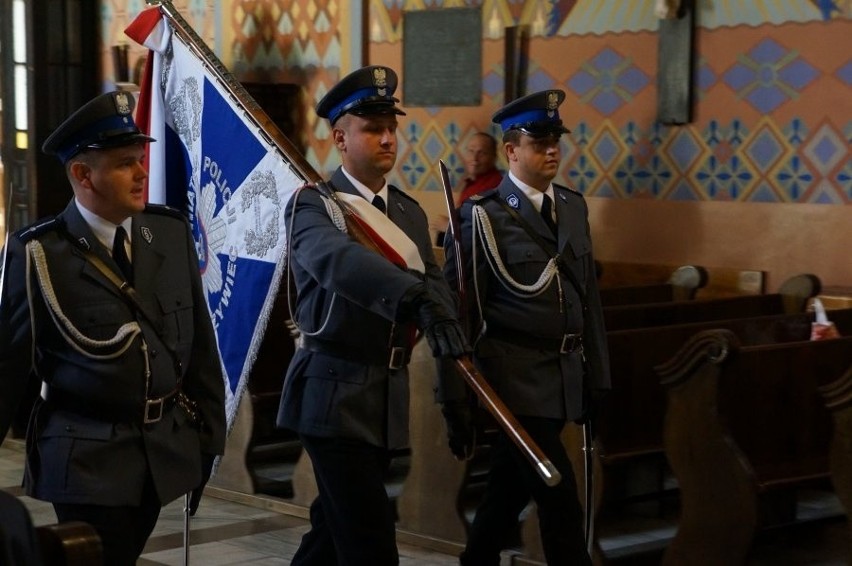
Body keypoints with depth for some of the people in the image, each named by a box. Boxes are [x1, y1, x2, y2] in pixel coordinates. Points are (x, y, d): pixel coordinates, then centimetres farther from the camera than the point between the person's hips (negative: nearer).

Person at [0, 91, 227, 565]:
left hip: (167, 451, 5)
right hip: (87, 459, -4)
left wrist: (209, 432, 11)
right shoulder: (38, 255, -11)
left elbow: (200, 344, 9)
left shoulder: (172, 232, 2)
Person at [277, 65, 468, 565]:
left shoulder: (410, 212, 13)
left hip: (388, 396, 7)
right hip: (335, 394, -7)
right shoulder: (313, 204, -10)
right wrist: (417, 297, -48)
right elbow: (337, 259, -32)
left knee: (336, 525, 18)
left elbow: (433, 282, 3)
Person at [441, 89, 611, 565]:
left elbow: (588, 295, 14)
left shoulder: (573, 206, 12)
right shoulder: (484, 215, -7)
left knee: (509, 491, 16)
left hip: (564, 378, 6)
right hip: (516, 378, -6)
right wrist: (459, 401, -7)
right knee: (560, 499, -9)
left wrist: (596, 374, 12)